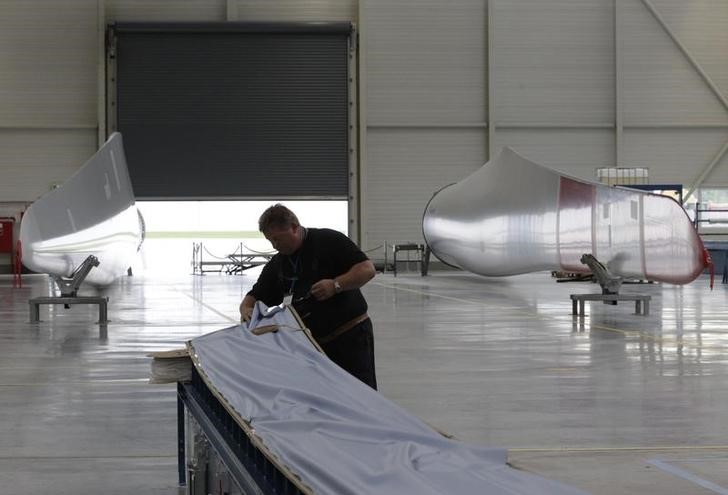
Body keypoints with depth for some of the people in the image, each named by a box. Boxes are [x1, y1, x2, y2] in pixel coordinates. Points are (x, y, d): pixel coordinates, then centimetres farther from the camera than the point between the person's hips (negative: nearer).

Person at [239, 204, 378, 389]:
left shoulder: (329, 241, -8)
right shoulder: (276, 265, 10)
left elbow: (367, 269, -12)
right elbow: (254, 297, 13)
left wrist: (335, 285, -23)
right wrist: (246, 308, -10)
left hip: (351, 336, -6)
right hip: (312, 343, 6)